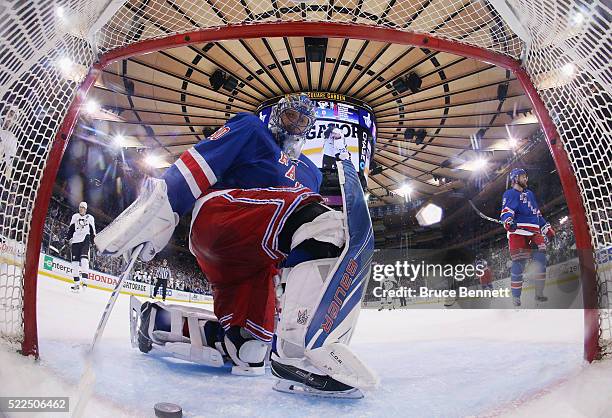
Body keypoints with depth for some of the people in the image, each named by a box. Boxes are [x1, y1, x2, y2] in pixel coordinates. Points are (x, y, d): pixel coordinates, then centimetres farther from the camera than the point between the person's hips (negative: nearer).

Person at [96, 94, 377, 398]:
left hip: (253, 263, 8)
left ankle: (155, 321, 25)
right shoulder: (251, 130, 14)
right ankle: (302, 353, -40)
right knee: (329, 225, -30)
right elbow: (198, 163, -2)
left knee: (244, 348, 5)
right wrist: (162, 204, -15)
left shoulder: (310, 171, 35)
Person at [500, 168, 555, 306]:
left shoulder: (530, 194, 27)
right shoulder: (510, 194, 4)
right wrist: (508, 221, -32)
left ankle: (539, 294, 6)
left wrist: (547, 228, 28)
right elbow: (506, 211, -11)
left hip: (534, 232, 7)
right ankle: (515, 296, -2)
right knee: (519, 263, -10)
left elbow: (537, 214, 32)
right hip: (518, 232, -7)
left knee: (541, 259, -4)